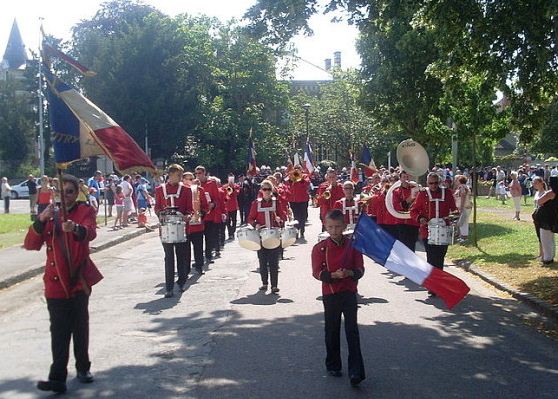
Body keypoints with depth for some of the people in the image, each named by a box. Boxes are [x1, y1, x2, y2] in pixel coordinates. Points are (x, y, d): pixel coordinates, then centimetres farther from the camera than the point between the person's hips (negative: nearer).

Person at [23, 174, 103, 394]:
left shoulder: (85, 212, 1)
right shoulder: (50, 215, 8)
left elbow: (91, 233, -23)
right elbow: (31, 245, -4)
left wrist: (76, 228, -46)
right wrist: (41, 221, -20)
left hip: (79, 279, -1)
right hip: (56, 281, 1)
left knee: (80, 327, 10)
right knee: (59, 331, -3)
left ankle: (83, 368, 26)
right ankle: (58, 378, -5)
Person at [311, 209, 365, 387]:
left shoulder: (353, 245, 1)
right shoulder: (320, 248, -3)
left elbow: (360, 269, 1)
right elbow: (317, 272, -8)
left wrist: (350, 272, -21)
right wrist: (334, 275, -24)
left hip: (349, 293, 0)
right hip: (330, 294, 0)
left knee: (352, 331, -5)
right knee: (332, 332, 11)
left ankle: (356, 371, -6)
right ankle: (333, 366, 27)